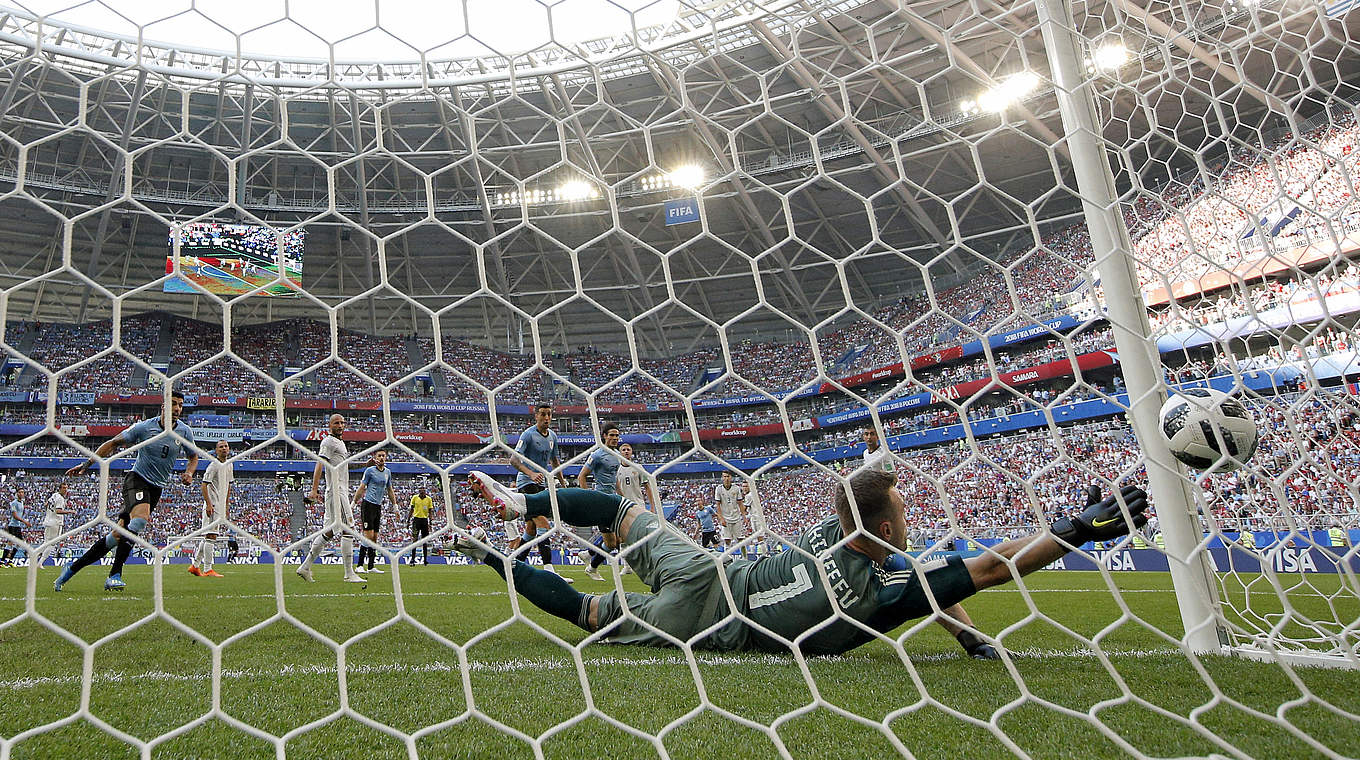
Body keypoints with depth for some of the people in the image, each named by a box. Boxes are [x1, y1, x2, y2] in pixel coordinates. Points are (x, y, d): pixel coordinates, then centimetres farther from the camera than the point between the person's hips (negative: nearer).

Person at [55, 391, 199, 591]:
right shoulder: (144, 427, -7)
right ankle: (114, 575, -25)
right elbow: (114, 443, 4)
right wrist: (87, 464, 0)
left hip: (157, 488, 4)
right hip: (137, 479, -4)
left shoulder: (185, 431, 2)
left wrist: (189, 474, -3)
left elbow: (193, 457, 17)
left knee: (120, 533, -1)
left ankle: (72, 568, 14)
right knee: (140, 518, -32)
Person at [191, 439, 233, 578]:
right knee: (211, 536, -9)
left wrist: (226, 506, 22)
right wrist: (208, 504, -20)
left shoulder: (229, 465, 15)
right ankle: (208, 569, -7)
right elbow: (204, 485, -14)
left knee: (208, 536, 14)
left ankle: (195, 565, 23)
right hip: (212, 505, -9)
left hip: (220, 506, 9)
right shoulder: (214, 465, -10)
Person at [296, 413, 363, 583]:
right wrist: (314, 489, -26)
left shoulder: (340, 442, 23)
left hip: (341, 491, 10)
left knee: (329, 531, 12)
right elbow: (319, 465, -17)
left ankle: (305, 567, 17)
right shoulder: (328, 442, -7)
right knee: (348, 530, -10)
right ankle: (349, 574, -9)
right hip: (336, 491, -10)